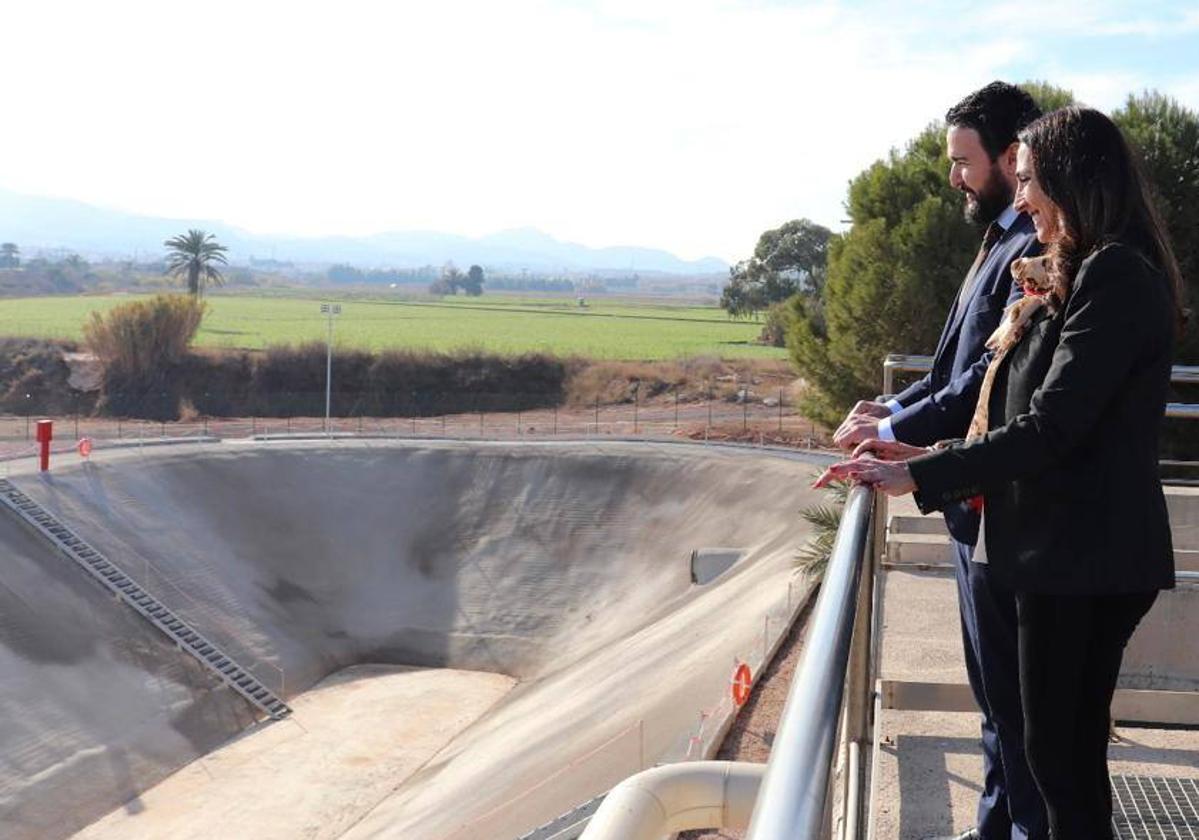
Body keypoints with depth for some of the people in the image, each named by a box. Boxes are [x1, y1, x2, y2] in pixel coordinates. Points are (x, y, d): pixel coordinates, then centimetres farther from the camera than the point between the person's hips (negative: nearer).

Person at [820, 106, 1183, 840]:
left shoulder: (1114, 274, -17)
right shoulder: (1097, 273, 16)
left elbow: (1051, 427, -23)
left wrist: (919, 475, -19)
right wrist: (925, 456, 11)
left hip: (1085, 556, -10)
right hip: (1074, 549, 10)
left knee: (1059, 750, 0)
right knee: (1070, 745, 17)